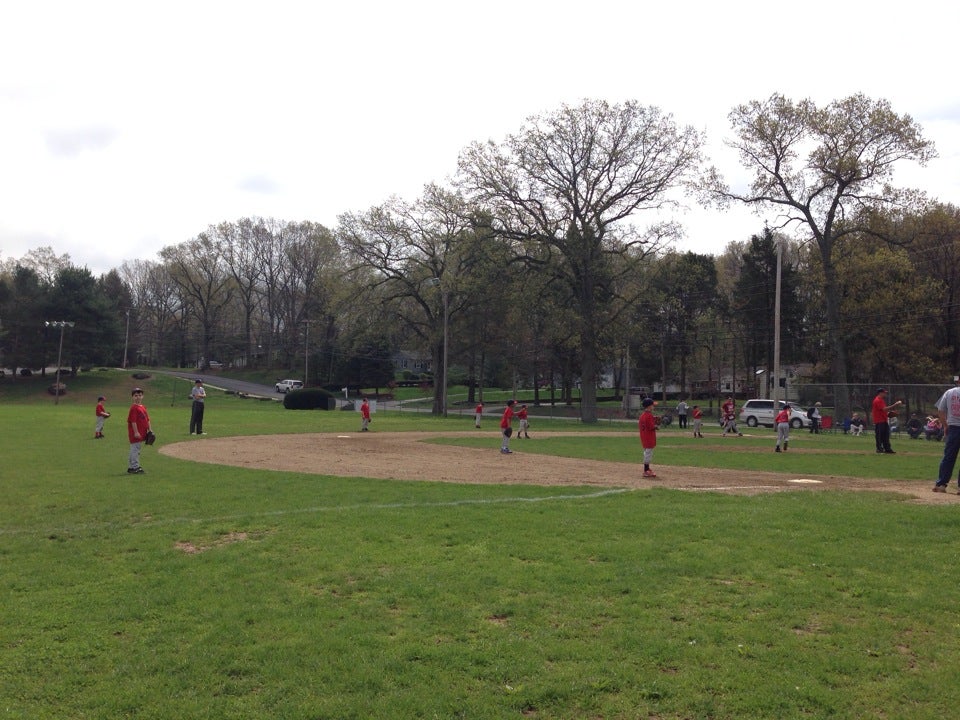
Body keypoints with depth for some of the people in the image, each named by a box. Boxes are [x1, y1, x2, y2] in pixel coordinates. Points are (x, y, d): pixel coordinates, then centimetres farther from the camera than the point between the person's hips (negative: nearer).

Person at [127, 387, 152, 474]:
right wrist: (136, 432, -21)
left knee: (137, 449, 14)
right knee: (135, 449, -6)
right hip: (135, 433, -9)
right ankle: (135, 467, -3)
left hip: (142, 433, 9)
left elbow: (147, 419, 17)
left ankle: (131, 467, 22)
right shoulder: (134, 408, -13)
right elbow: (133, 421, -18)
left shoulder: (143, 407, 14)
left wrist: (149, 430, 11)